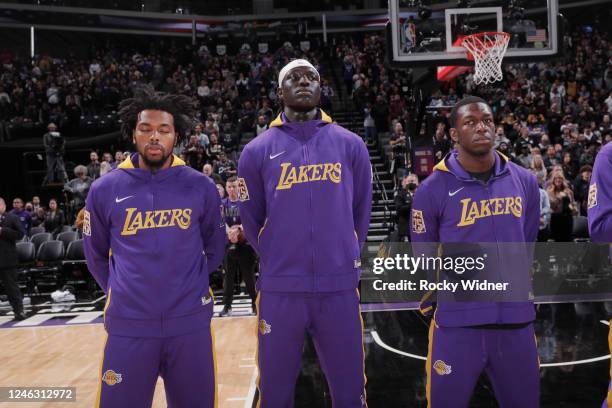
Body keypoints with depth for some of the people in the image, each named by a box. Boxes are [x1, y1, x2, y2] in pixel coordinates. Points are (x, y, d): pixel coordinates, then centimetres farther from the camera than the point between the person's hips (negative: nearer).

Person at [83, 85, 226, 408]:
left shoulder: (200, 187, -1)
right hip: (128, 325, 0)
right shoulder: (104, 190, 0)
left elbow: (215, 248, 12)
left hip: (190, 322, 0)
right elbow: (96, 255, 13)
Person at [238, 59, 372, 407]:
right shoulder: (258, 151, 1)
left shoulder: (351, 145, 4)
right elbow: (251, 222, 10)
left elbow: (361, 214, 13)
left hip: (340, 286, 1)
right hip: (280, 289, 0)